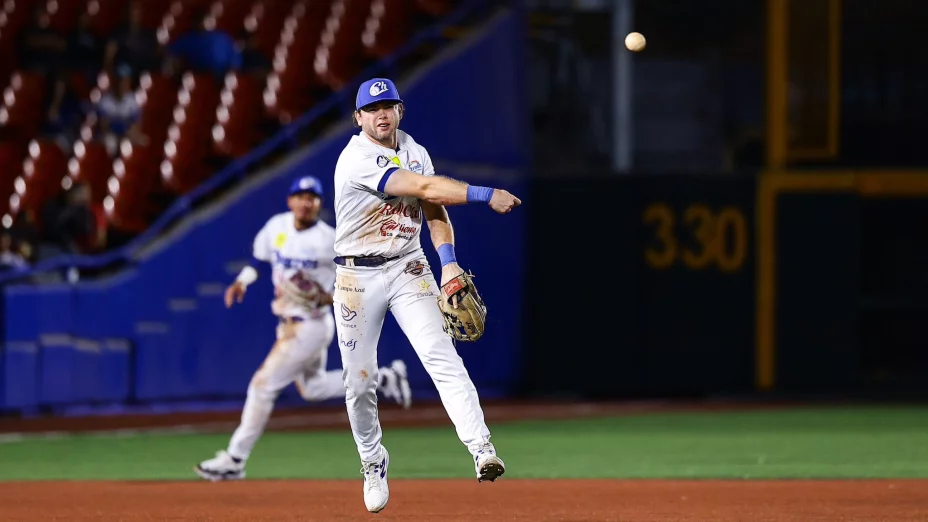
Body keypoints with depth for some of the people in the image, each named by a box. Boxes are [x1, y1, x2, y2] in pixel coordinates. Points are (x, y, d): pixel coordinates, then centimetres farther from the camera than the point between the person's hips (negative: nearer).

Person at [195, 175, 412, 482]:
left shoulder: (329, 241, -18)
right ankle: (383, 379, 34)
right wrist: (242, 281, -1)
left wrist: (330, 297, -27)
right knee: (311, 388, 24)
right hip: (289, 324, 9)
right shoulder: (277, 226, 0)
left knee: (263, 384, -9)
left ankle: (234, 460, -1)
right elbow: (259, 259, 16)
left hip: (310, 326, -9)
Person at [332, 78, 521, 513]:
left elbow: (434, 211, 10)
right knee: (359, 378, 2)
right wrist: (485, 196, -31)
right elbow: (424, 188, -26)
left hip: (408, 269, 3)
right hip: (358, 276, -3)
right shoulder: (357, 158, -17)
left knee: (442, 357, -16)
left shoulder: (415, 152, 7)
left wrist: (449, 262, -7)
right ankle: (372, 462, 25)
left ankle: (482, 450, -28)